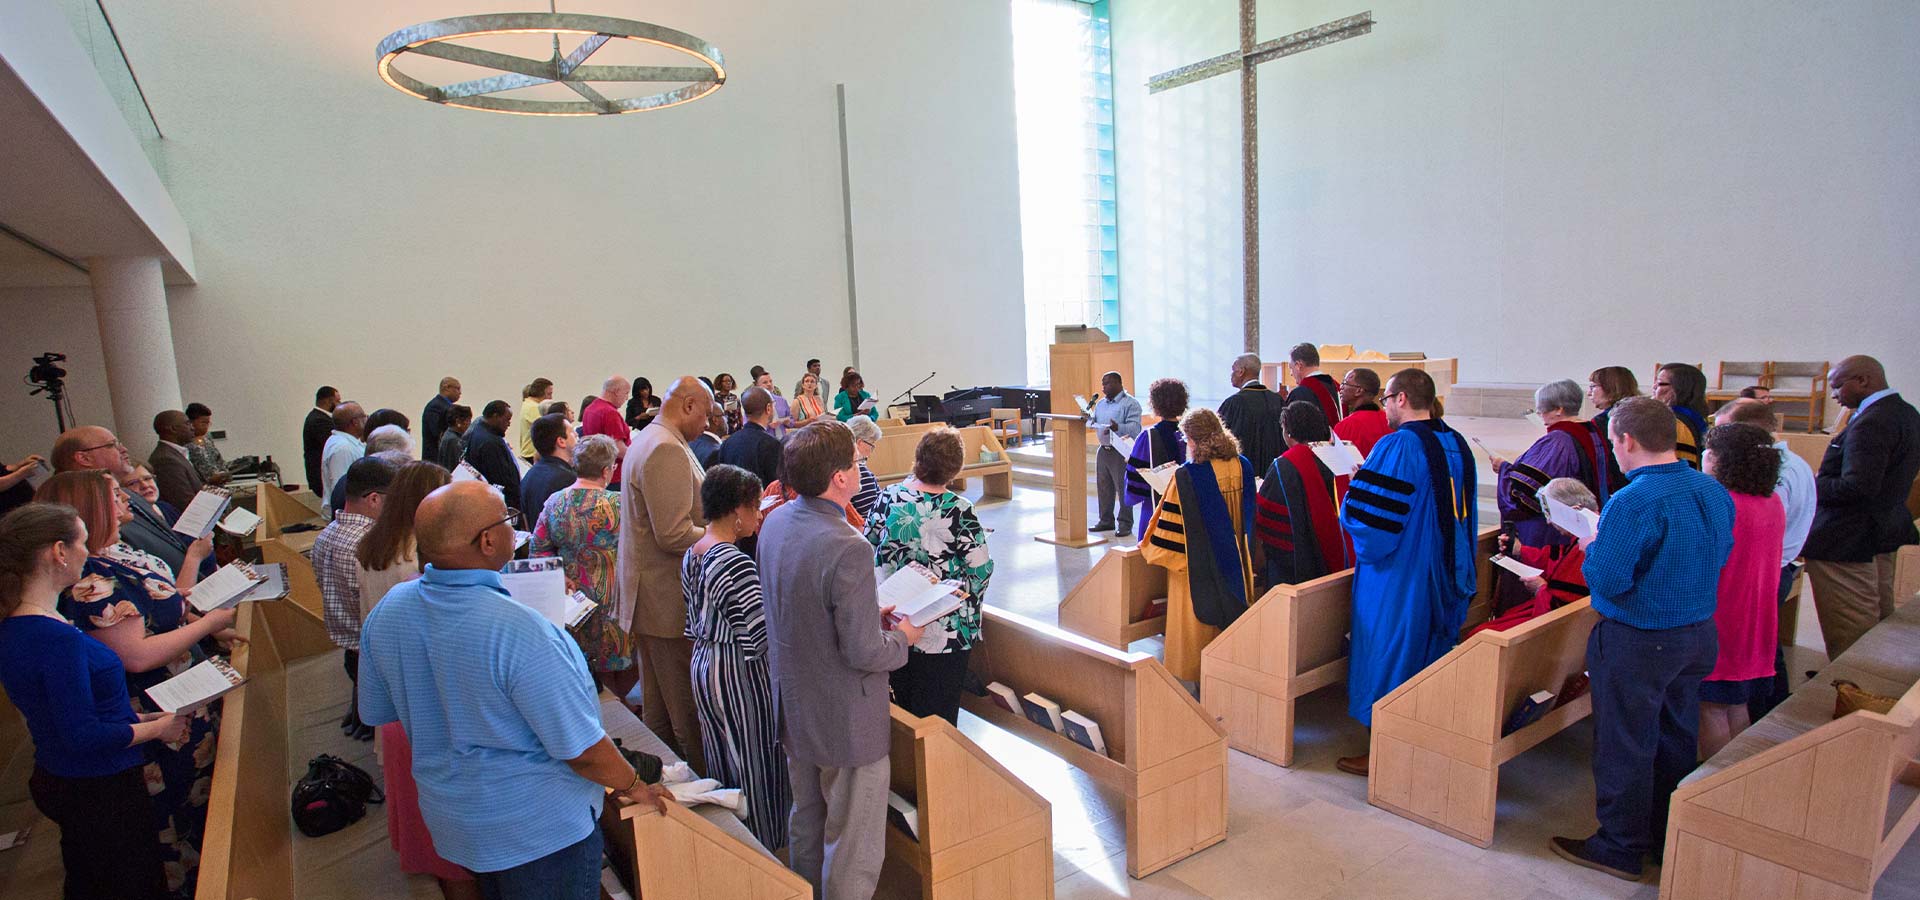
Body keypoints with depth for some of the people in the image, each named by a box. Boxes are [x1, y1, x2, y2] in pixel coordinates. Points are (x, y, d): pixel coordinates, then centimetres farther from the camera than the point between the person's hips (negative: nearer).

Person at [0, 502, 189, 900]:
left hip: (57, 781, 9)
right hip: (99, 791, -9)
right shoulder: (57, 638, -28)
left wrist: (138, 718, 9)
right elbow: (83, 737, -26)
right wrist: (157, 728, -13)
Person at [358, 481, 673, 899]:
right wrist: (634, 787, -8)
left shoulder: (387, 610, -9)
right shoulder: (515, 629, -32)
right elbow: (580, 747, -25)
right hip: (538, 828, -7)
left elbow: (377, 711, 7)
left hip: (448, 816, 7)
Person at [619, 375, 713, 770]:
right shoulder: (667, 451, -21)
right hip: (670, 599, -11)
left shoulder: (647, 440, 14)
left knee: (657, 703, 21)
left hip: (649, 594, 11)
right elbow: (674, 535, -25)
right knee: (687, 705, 0)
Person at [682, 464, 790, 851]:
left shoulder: (692, 554, 4)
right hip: (737, 676, -9)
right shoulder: (736, 563, -24)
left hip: (703, 664, 9)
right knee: (753, 764, 6)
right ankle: (761, 846, 19)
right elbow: (762, 634, -25)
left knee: (723, 762, 20)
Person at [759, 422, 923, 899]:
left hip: (794, 710, 9)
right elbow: (865, 654, -26)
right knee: (853, 849, 10)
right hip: (846, 722, -8)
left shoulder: (776, 522, -3)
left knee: (806, 824, 27)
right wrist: (902, 637, -7)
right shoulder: (847, 549, -31)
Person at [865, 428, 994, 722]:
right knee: (937, 711, 10)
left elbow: (868, 543, 6)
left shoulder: (889, 496, -6)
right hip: (944, 631, -4)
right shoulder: (958, 511, -19)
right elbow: (981, 571, -14)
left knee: (903, 704, 21)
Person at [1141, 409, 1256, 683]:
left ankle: (1194, 673, 23)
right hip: (1235, 559, 5)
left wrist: (1149, 547, 1)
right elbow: (1248, 515, 8)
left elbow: (1171, 523, -16)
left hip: (1199, 566, -5)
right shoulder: (1243, 466, -6)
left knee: (1197, 616, 11)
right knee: (1234, 607, 20)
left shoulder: (1187, 475, -23)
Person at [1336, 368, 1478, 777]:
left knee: (1388, 658, 3)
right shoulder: (1457, 444, 5)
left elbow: (1370, 516, -23)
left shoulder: (1397, 446, -21)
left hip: (1398, 576, -8)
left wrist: (1358, 483, -4)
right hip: (1446, 574, 8)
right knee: (1429, 657, 19)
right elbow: (1465, 511, 15)